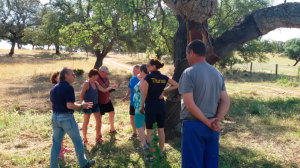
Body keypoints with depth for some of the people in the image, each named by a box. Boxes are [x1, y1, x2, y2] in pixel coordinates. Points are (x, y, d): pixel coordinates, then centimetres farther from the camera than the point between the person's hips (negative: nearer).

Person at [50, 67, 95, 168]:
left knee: (56, 143, 13)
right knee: (78, 141, 9)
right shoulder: (68, 88, -15)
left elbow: (52, 104, 16)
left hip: (55, 117, 7)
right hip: (67, 118, -7)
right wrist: (82, 106, -9)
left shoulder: (54, 88, 11)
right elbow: (70, 105, -23)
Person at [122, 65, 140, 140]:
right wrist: (126, 96, -1)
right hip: (132, 102, 6)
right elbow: (129, 89, 14)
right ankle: (134, 133, 31)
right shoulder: (132, 78, 5)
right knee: (132, 118, 13)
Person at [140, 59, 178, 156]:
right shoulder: (164, 78, 3)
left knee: (150, 131, 2)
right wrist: (164, 90, 6)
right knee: (161, 130, 12)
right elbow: (176, 85, 11)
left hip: (150, 106, -5)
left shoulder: (148, 77, -11)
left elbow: (144, 93, -11)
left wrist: (141, 106, -1)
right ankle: (161, 152, 21)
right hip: (161, 105, 5)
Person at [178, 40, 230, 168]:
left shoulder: (189, 73, -11)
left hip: (193, 125, -6)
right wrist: (217, 120, -6)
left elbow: (189, 105, -18)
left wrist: (208, 122, -11)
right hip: (212, 128, 7)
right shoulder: (218, 73, 9)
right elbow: (226, 101, 5)